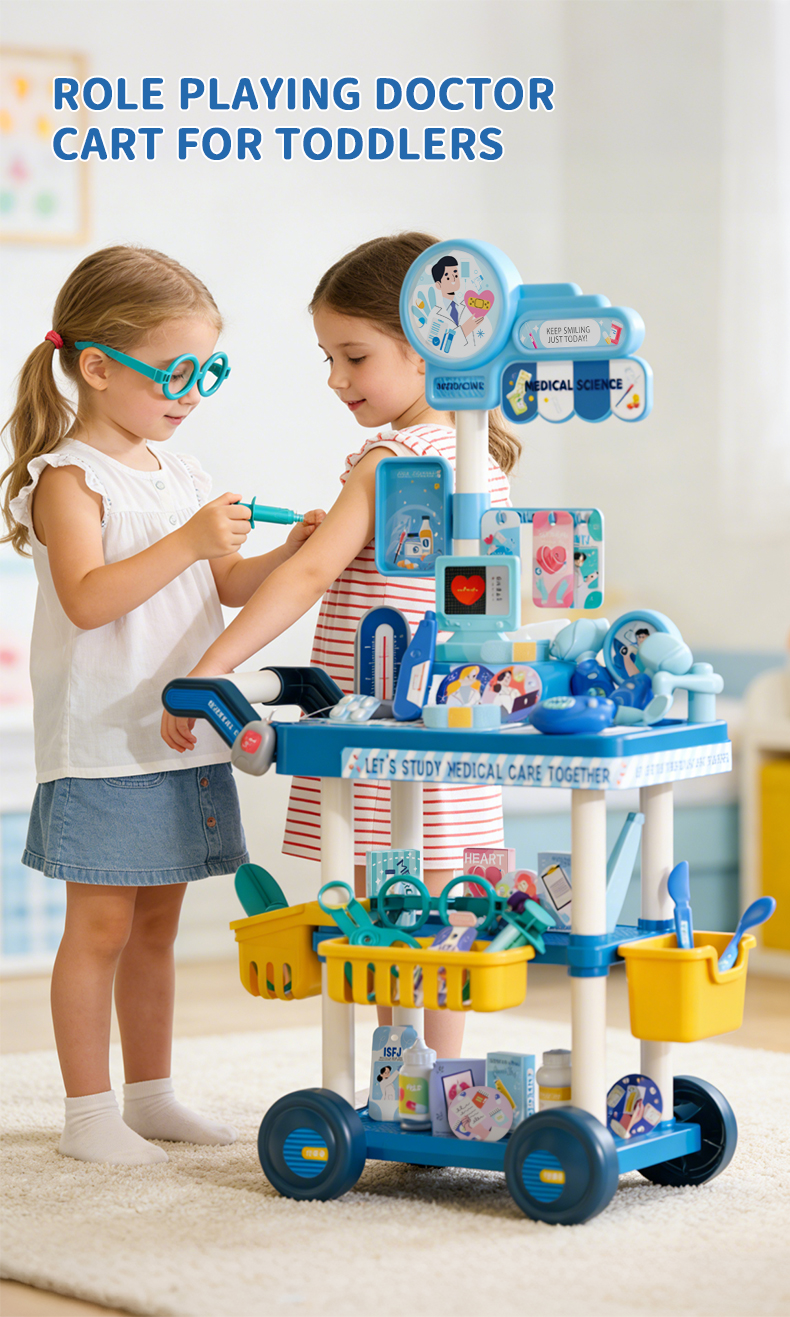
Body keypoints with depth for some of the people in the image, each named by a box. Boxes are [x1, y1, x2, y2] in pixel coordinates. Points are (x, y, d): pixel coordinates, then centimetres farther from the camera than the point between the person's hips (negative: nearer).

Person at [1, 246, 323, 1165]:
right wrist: (188, 542, -27)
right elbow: (86, 599, -23)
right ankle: (88, 1111, 7)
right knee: (100, 926, -2)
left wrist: (290, 555, 2)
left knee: (157, 922, 14)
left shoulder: (176, 471, 13)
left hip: (183, 741, 8)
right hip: (102, 746, -8)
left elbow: (223, 587, 19)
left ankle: (150, 1094, 24)